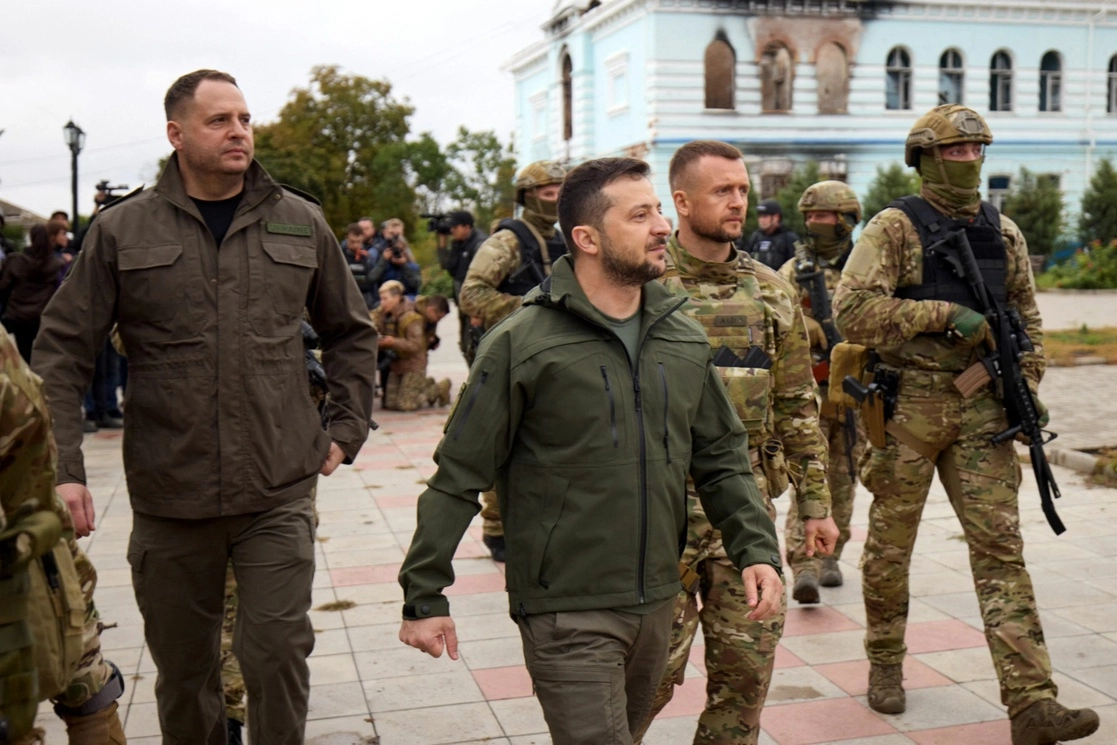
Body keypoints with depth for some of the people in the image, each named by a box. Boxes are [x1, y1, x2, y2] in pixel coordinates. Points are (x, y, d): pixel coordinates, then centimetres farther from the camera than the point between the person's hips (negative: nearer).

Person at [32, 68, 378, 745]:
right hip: (167, 498, 0)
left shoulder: (301, 223, 6)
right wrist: (62, 468, -6)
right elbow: (62, 352, 2)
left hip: (279, 493, 0)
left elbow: (352, 332, 17)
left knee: (277, 653, -3)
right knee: (182, 669, 13)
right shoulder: (122, 231, 2)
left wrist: (347, 429, 10)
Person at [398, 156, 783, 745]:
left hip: (657, 604, 6)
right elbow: (459, 477, -9)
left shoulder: (685, 341, 6)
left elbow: (721, 458, 12)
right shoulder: (523, 344, -12)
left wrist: (756, 547, -2)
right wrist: (424, 597, -9)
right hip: (566, 612, -6)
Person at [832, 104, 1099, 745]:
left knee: (1001, 548, -2)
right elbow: (853, 309, -16)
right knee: (891, 543, 8)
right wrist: (944, 313, -17)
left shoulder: (1004, 233, 11)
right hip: (908, 405, -3)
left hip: (981, 410, 4)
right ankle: (885, 664, 29)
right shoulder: (895, 228, -5)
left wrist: (1028, 386, 6)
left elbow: (1027, 317, 18)